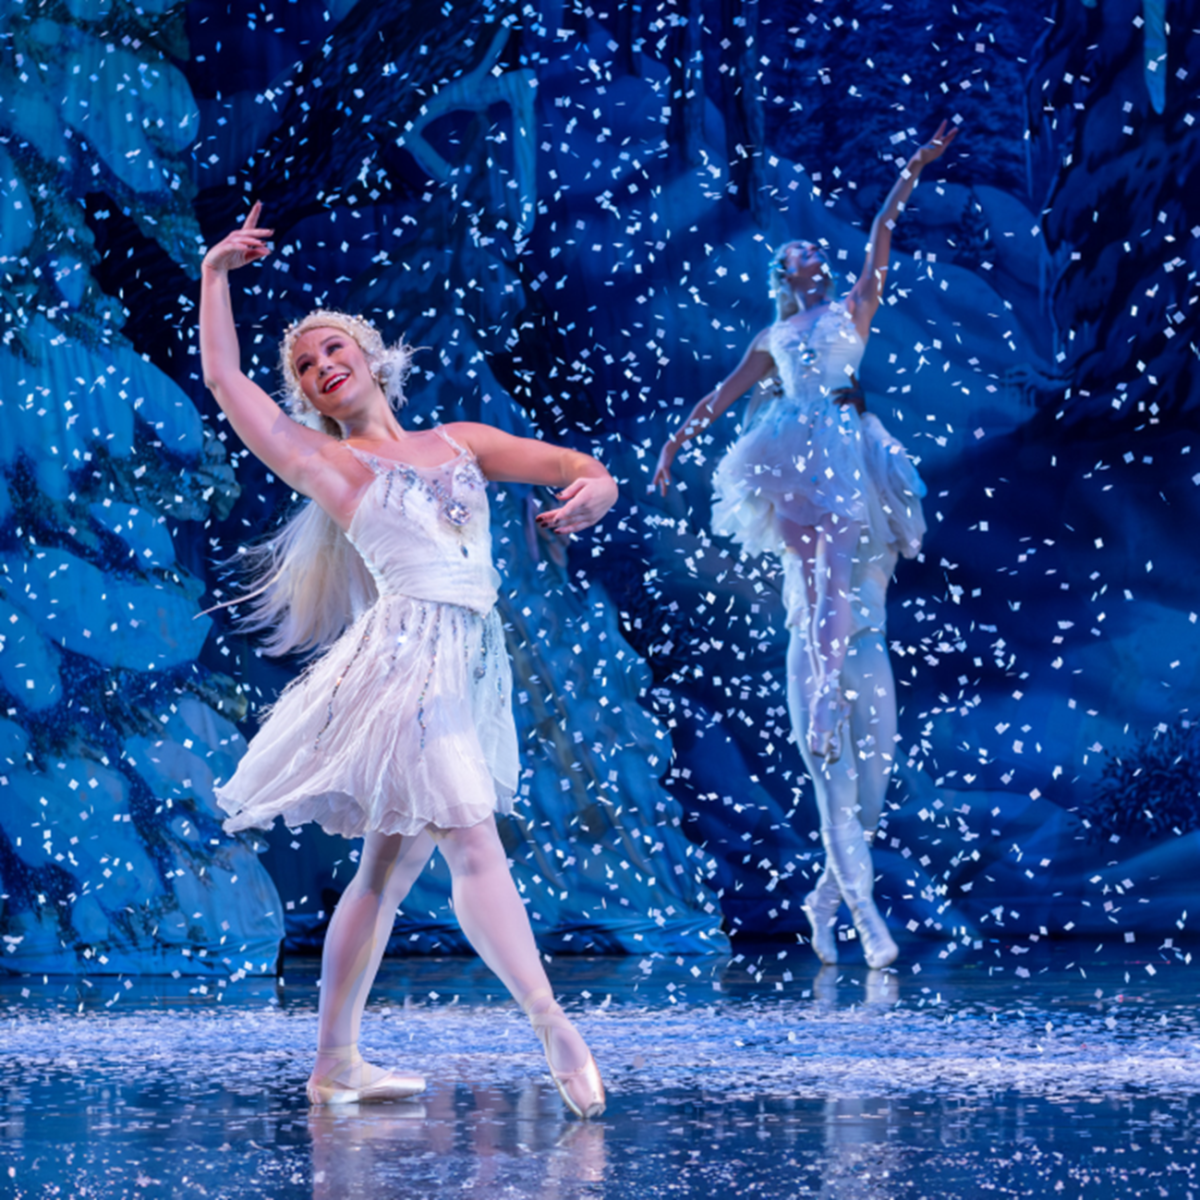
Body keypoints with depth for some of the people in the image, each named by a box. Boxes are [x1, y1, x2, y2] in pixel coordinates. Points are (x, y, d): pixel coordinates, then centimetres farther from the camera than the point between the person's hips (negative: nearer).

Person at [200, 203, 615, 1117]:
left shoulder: (460, 443, 18)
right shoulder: (321, 460, 9)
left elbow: (578, 467, 12)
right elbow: (224, 378, 7)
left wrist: (594, 489, -11)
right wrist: (217, 273, 12)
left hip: (472, 666, 5)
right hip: (404, 655, -5)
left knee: (389, 869, 9)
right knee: (475, 843, -19)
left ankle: (334, 1063, 14)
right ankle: (554, 1029, -28)